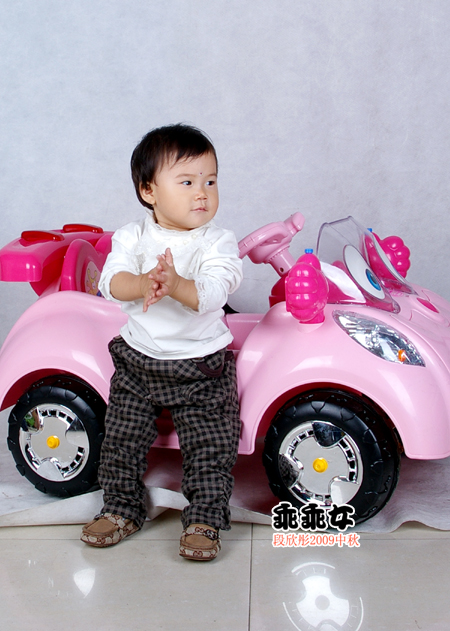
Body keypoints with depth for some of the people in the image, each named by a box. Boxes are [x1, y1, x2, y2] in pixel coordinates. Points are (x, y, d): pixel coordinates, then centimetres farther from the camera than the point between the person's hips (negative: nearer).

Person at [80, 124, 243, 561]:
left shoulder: (218, 242, -11)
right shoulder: (132, 237, -5)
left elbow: (212, 294, -25)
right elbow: (111, 282, -18)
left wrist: (176, 285, -44)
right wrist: (143, 284, -38)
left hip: (201, 366, -2)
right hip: (138, 359, 3)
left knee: (210, 449, 0)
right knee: (122, 440, 10)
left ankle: (204, 520, 17)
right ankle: (122, 508, 30)